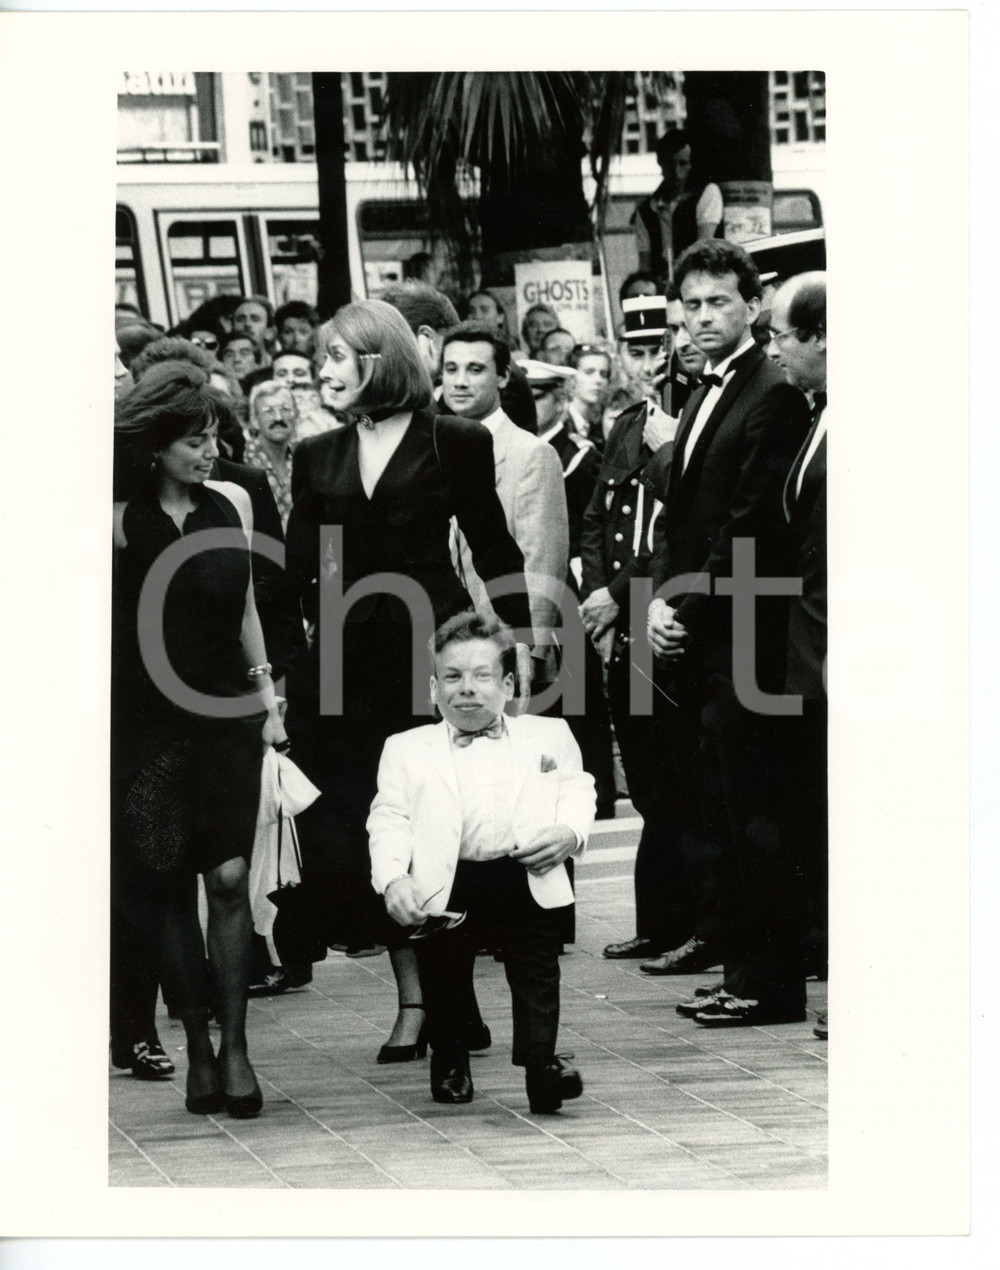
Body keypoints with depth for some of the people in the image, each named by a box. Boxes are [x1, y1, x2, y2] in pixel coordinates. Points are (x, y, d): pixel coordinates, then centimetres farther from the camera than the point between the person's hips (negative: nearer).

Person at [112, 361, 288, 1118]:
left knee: (229, 877, -6)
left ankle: (234, 1044, -2)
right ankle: (197, 1047, 11)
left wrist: (268, 698, 16)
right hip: (150, 721, -2)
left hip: (227, 713, 2)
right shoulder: (120, 520, -8)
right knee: (168, 886, 2)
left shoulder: (232, 503, 2)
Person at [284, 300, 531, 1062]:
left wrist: (519, 639, -3)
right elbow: (298, 570, 9)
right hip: (348, 660, 4)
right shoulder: (318, 458, 11)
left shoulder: (454, 445, 0)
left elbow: (494, 550, 3)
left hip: (432, 649, -4)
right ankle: (413, 997, 6)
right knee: (367, 824, -1)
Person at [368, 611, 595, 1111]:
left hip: (526, 878, 0)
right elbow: (389, 819, 8)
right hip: (446, 882, 0)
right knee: (444, 973, 3)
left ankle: (541, 1060, -5)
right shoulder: (407, 750, 17)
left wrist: (570, 831, -5)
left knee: (537, 971, -10)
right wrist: (393, 879, -9)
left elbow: (577, 790, 18)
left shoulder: (548, 736, 21)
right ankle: (450, 1060, 23)